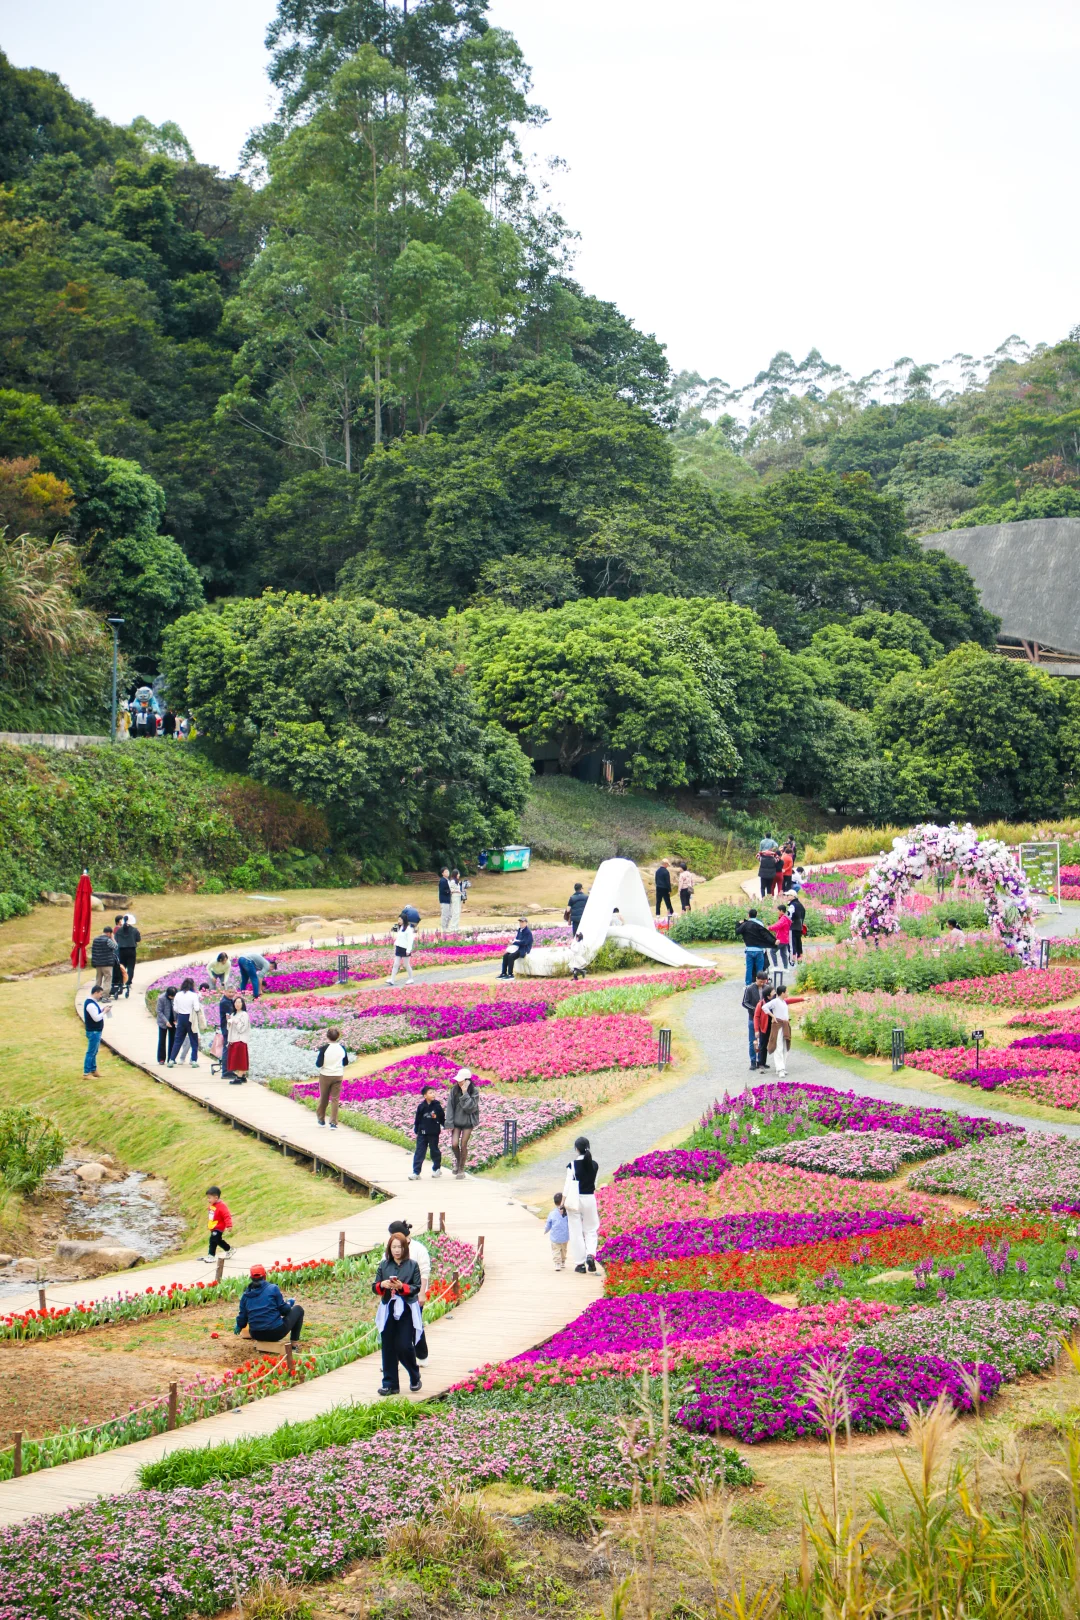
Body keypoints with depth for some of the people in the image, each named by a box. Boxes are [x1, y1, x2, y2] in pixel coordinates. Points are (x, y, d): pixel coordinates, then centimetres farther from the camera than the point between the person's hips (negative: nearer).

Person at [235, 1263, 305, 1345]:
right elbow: (284, 1309, -6)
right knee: (298, 1309, 18)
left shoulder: (245, 1295, 3)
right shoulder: (273, 1288, -8)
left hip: (256, 1335, 5)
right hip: (275, 1332, -5)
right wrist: (290, 1303, 16)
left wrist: (238, 1327, 30)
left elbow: (242, 1317, 7)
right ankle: (294, 1342, 16)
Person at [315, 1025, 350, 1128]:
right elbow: (345, 1062, 7)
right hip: (338, 1076, 2)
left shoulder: (324, 1048, -16)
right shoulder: (342, 1048, -4)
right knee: (335, 1099, 4)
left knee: (323, 1098, 15)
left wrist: (317, 1056, 3)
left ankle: (321, 1119, 30)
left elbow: (319, 1064, -15)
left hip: (325, 1076, -2)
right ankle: (333, 1122, -1)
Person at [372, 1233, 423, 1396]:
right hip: (388, 1310, 3)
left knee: (404, 1346, -7)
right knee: (388, 1348, 4)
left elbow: (417, 1287, -4)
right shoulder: (384, 1265, 7)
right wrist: (382, 1285, -16)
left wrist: (402, 1286, -21)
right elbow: (374, 1287, 6)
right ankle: (390, 1384, 11)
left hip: (406, 1310, -3)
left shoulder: (412, 1265, -1)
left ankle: (415, 1377, 18)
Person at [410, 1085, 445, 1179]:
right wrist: (416, 1130, 5)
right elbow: (417, 1119, 4)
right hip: (422, 1133, 0)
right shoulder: (421, 1106, -3)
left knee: (435, 1151, 13)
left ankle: (437, 1169, 31)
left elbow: (442, 1118, 6)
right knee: (419, 1153, -3)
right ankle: (416, 1172, -3)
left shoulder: (437, 1106, -3)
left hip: (434, 1133, 0)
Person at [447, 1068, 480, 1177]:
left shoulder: (474, 1091, -11)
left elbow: (470, 1107, -21)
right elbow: (450, 1106, -2)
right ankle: (457, 1160, 23)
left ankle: (461, 1169, 17)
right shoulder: (454, 1090, -4)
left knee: (463, 1145, 1)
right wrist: (450, 1123, -6)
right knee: (454, 1144, -9)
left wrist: (465, 1093, -23)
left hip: (468, 1122, -2)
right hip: (456, 1122, 2)